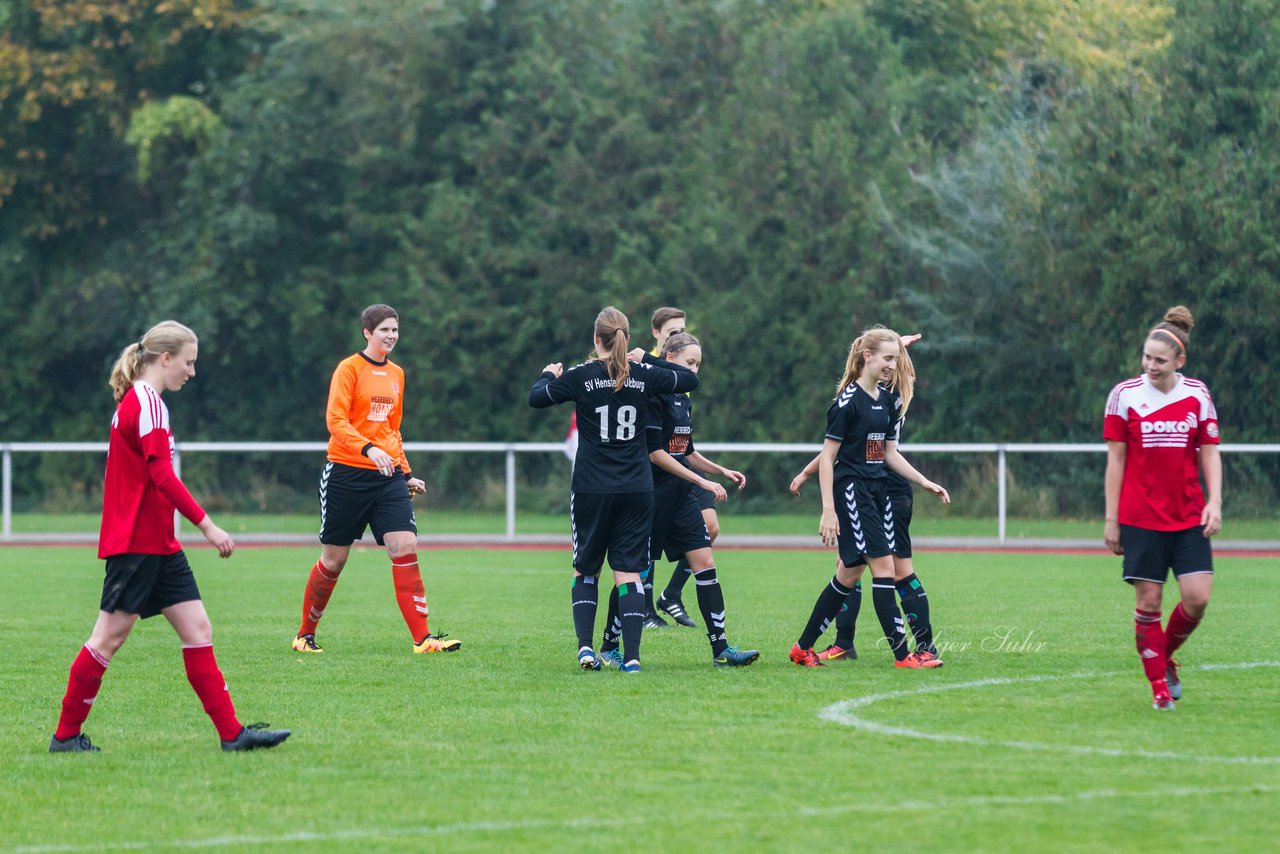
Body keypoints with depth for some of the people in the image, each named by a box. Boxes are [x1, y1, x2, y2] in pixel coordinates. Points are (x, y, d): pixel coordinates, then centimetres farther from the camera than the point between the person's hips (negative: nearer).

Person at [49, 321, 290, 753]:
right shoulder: (147, 402, -14)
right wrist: (207, 525, -20)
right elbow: (162, 476, -21)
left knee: (197, 629, 3)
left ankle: (231, 732, 0)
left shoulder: (136, 401, 17)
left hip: (159, 544, 10)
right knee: (109, 638, -3)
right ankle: (66, 734, 6)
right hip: (135, 542, -10)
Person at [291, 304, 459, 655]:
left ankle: (422, 639, -15)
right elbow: (335, 422, -16)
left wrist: (406, 473, 18)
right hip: (347, 474, -5)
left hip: (388, 475, 5)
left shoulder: (396, 374, 14)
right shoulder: (350, 369, -5)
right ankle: (305, 634, 21)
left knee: (406, 548, -11)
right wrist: (369, 450, -30)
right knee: (334, 559, 2)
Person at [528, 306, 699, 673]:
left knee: (585, 570, 13)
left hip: (591, 489, -1)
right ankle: (631, 656, -8)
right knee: (629, 572, 1)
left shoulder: (581, 376, -7)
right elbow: (690, 379, 14)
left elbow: (536, 398, 2)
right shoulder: (644, 375, -1)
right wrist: (652, 360, 25)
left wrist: (549, 375, 21)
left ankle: (585, 646, -2)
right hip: (636, 490, 1)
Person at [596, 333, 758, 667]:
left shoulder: (683, 401, 13)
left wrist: (721, 470, 15)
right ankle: (608, 648, 13)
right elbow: (655, 453, -18)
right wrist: (702, 481, -18)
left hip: (680, 498, 8)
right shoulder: (654, 397, -13)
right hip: (651, 497, -8)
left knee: (704, 562, -2)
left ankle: (721, 649, -4)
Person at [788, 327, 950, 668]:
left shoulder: (887, 399, 11)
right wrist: (828, 509, -18)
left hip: (877, 492, 8)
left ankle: (803, 648, 18)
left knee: (848, 575, 9)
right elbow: (827, 456, -13)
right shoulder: (848, 400, -13)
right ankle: (902, 655, -11)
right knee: (883, 566, -11)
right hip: (851, 491, -8)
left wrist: (924, 482, 10)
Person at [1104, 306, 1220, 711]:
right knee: (1148, 601, -3)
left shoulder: (1198, 395, 2)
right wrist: (1111, 519, -2)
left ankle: (1166, 657, 19)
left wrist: (1214, 503, -8)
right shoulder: (1124, 395, -3)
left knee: (1197, 598, -7)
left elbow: (1209, 453, 6)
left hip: (1189, 518, 2)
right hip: (1141, 520, -2)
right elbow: (1115, 459, 0)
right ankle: (1159, 685, 8)